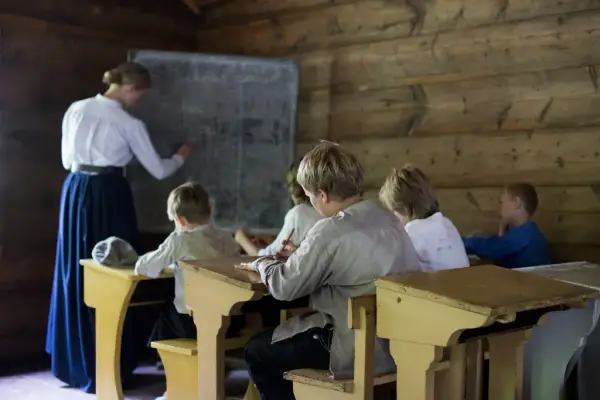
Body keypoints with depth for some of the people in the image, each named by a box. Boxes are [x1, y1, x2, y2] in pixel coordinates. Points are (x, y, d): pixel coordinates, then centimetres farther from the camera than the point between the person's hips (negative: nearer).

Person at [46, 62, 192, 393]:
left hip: (75, 192, 5)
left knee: (75, 275, 12)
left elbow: (67, 160, 13)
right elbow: (158, 170, 1)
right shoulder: (128, 124, -7)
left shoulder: (75, 111, 7)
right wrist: (181, 157, 20)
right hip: (108, 196, -5)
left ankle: (74, 362, 22)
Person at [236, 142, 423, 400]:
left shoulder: (331, 230, -20)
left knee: (257, 351, 10)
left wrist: (263, 264, 6)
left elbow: (284, 287, -14)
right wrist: (302, 255, 16)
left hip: (361, 351, -9)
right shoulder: (386, 218, 5)